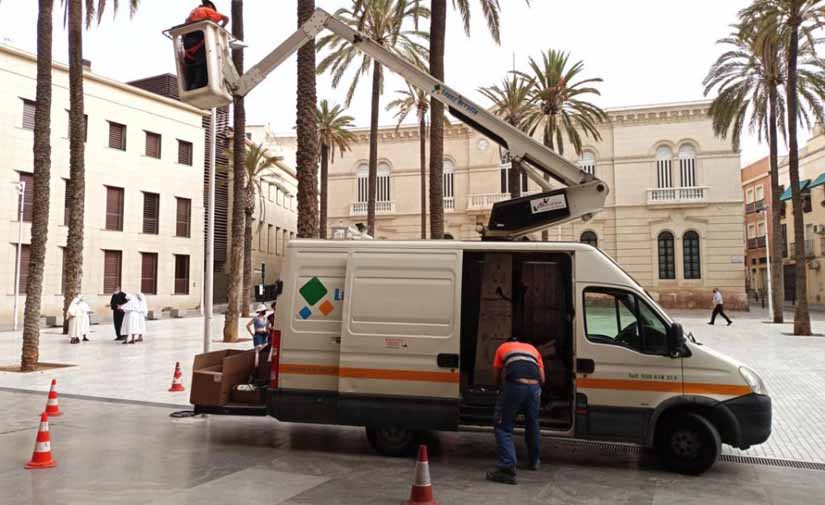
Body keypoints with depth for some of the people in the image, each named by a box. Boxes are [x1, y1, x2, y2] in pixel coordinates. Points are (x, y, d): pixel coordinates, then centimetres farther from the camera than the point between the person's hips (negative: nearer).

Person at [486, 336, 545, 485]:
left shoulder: (502, 348, 27)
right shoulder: (533, 349, 33)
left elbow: (497, 376, 28)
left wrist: (501, 388, 46)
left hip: (514, 385, -3)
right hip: (534, 386, 3)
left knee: (504, 427, 3)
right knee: (532, 424, 24)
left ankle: (508, 467, -11)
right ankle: (533, 461, 40)